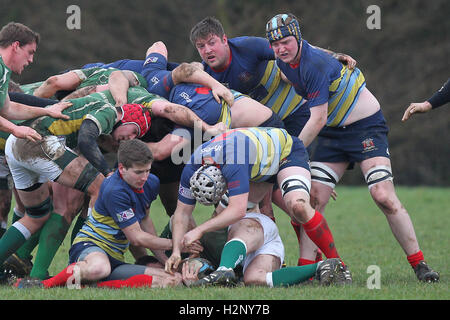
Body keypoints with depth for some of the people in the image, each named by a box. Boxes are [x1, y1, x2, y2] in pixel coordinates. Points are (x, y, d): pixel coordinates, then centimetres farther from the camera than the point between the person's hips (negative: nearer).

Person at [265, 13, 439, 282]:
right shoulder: (285, 61, -1)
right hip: (333, 132, 8)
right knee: (313, 199, -7)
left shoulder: (316, 65, -26)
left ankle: (420, 265, -11)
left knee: (384, 196, -19)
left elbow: (318, 120, -24)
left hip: (366, 126, -8)